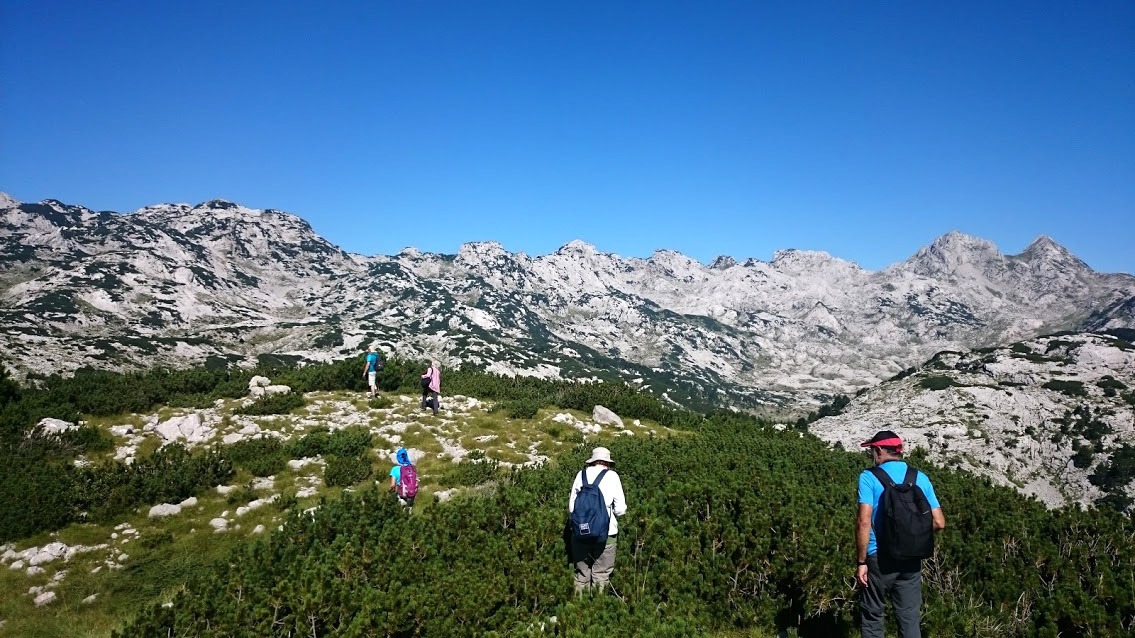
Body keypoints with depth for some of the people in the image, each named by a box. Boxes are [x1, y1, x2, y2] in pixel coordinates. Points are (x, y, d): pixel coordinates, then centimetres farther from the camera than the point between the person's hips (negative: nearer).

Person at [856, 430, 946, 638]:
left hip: (880, 558, -4)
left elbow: (864, 521, -17)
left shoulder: (869, 477, -9)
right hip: (911, 560, 4)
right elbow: (939, 522, 3)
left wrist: (861, 562, -10)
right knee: (910, 619, 11)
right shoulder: (921, 478, 5)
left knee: (871, 616, 10)